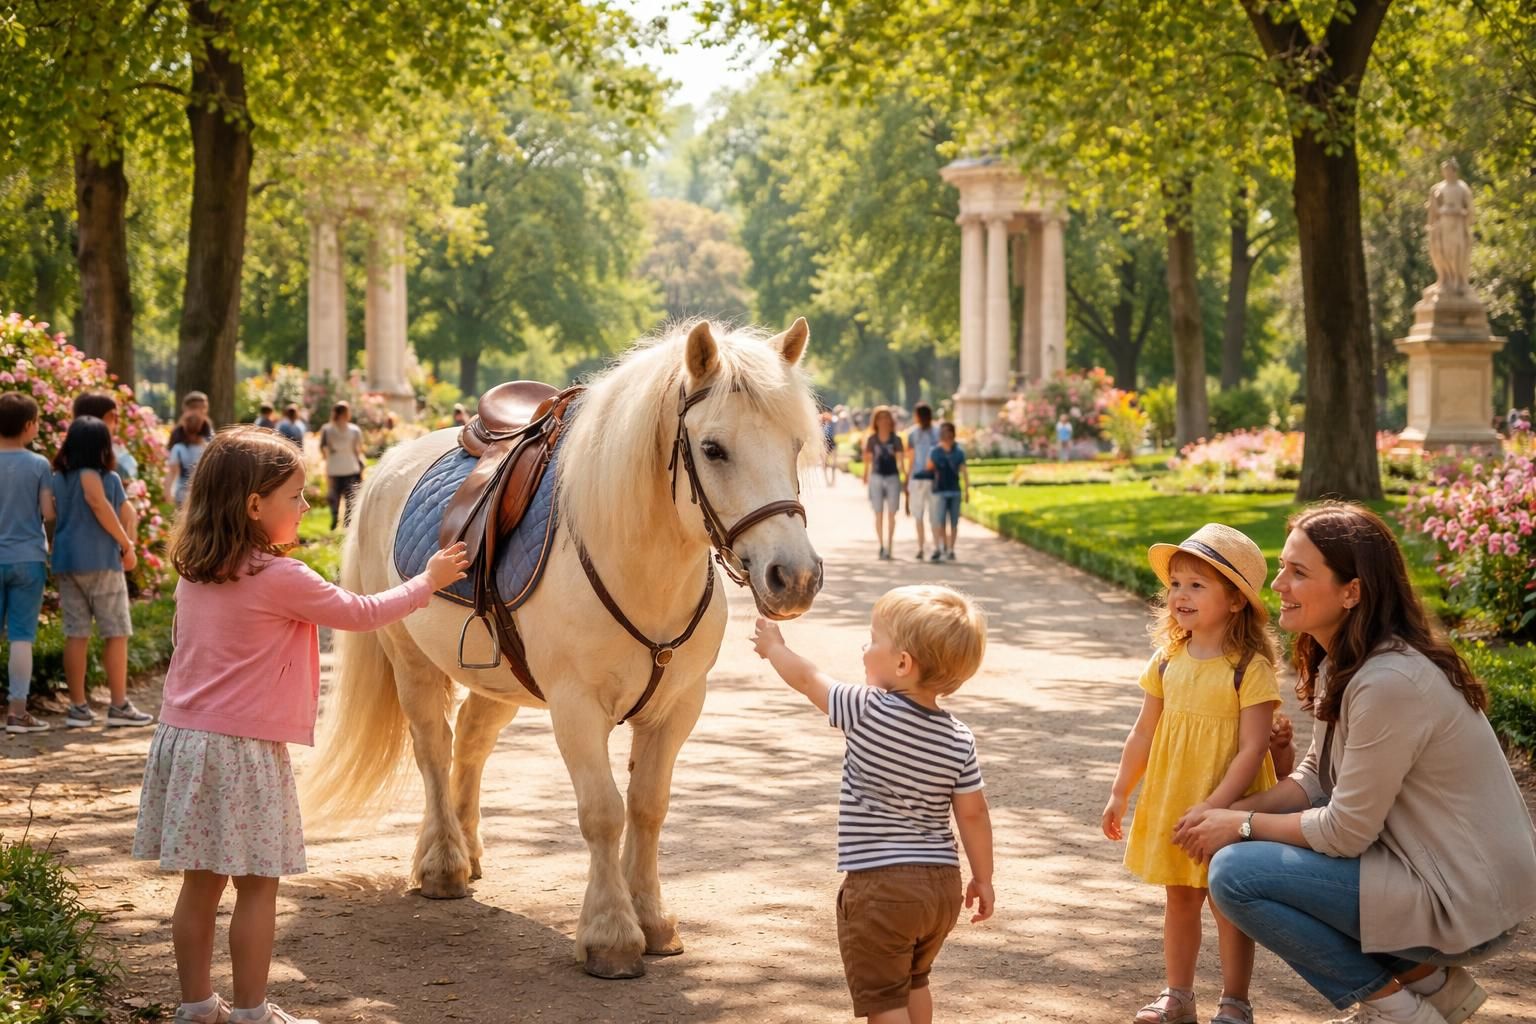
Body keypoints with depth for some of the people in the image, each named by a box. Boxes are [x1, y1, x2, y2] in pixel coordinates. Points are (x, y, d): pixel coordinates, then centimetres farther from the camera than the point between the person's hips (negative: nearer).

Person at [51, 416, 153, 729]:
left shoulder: (58, 478, 6)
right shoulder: (107, 478, -6)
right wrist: (127, 545, -4)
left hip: (65, 562, 5)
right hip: (100, 562, -5)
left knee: (75, 634, 7)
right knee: (116, 633, 3)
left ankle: (78, 707, 8)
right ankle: (119, 706, 4)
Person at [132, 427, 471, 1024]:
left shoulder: (193, 573, 8)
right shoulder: (280, 578, -14)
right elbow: (359, 614, -3)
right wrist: (428, 582, 9)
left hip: (183, 738, 7)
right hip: (244, 750, -7)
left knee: (201, 882, 13)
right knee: (257, 885, 3)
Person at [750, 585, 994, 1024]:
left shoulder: (867, 712, -15)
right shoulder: (960, 740, -2)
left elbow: (806, 679, 0)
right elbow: (973, 813, 2)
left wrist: (774, 647, 19)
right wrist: (983, 878, 13)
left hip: (880, 885, -6)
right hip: (943, 884, 6)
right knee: (914, 982, 26)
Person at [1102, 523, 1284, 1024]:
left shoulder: (1250, 668, -16)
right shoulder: (1168, 660, 2)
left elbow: (1252, 749, -19)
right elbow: (1144, 733, 10)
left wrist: (1214, 806, -24)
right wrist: (1120, 794, 12)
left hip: (1229, 811, -5)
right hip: (1170, 804, 5)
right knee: (1180, 899, 16)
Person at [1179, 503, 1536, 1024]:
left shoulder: (1389, 683, -26)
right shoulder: (1342, 661, 5)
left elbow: (1346, 832, -21)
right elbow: (1318, 775, 12)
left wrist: (1242, 825, -8)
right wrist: (1230, 812, -2)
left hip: (1461, 902, -10)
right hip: (1418, 861, 10)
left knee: (1236, 872, -15)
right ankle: (1427, 978, 14)